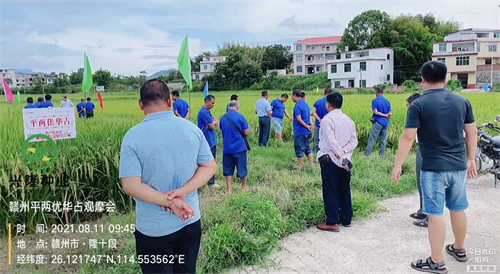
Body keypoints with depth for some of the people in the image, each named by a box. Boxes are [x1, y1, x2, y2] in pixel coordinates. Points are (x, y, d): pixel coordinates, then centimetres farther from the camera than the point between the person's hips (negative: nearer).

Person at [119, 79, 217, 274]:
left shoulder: (133, 136, -15)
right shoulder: (192, 129, -5)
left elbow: (130, 186, -19)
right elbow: (210, 167, -3)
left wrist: (169, 201, -17)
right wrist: (183, 191, -14)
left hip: (153, 229, -3)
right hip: (190, 222, 3)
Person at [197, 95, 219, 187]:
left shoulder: (207, 111, 14)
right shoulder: (203, 112, -17)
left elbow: (216, 123, 10)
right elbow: (212, 126, -18)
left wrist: (213, 122, -12)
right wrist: (214, 122, 3)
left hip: (212, 140, 10)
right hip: (208, 141, -10)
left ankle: (211, 182, 24)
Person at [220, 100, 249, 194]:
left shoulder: (223, 118, 2)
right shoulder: (240, 117, -8)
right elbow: (246, 133, -5)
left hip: (226, 148, 3)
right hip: (239, 147, -2)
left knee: (228, 169, 11)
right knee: (241, 168, 12)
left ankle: (229, 190, 12)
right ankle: (244, 187, 27)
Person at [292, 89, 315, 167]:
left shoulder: (297, 105, -16)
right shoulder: (305, 103, 12)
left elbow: (299, 119, -20)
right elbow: (309, 115, 11)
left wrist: (307, 126, -12)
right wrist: (310, 124, -5)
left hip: (300, 132, -8)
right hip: (307, 132, 8)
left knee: (299, 150, 2)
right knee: (308, 148, 17)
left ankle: (300, 166, 8)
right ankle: (311, 165, 20)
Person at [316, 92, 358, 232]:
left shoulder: (327, 119, -11)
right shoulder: (348, 120, 10)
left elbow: (331, 141, -20)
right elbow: (354, 141, 4)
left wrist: (341, 156, -16)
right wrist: (344, 153, -6)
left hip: (329, 160, -7)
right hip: (345, 160, 7)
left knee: (330, 192, 0)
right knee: (344, 191, 15)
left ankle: (332, 223, 5)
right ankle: (346, 219, 25)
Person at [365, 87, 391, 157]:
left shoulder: (375, 101, -6)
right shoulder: (387, 101, 8)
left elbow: (376, 112, -15)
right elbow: (389, 114, 6)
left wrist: (384, 115, -4)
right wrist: (387, 122, 17)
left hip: (377, 123, -5)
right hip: (385, 123, 5)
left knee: (372, 140, -4)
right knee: (383, 141, 9)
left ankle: (366, 155, -4)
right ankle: (381, 155, 12)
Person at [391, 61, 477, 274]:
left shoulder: (418, 105, -11)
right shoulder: (462, 101, 4)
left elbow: (407, 138, -14)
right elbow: (472, 132, 10)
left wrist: (397, 165, -8)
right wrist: (470, 159, 21)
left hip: (433, 168, -6)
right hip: (458, 166, 6)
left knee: (435, 214, 2)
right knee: (458, 209, 20)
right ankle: (459, 249, 38)